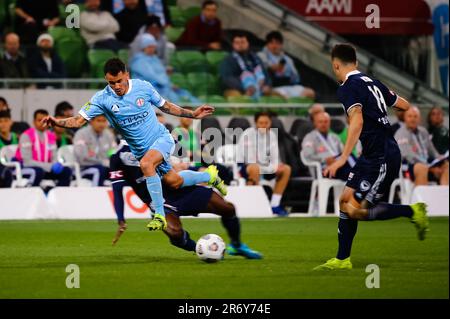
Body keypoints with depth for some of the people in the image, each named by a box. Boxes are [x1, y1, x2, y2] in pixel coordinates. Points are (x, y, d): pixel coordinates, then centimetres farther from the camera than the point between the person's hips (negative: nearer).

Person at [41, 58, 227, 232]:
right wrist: (56, 122, -35)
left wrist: (193, 114, 6)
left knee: (146, 163, -34)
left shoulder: (142, 87, -11)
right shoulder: (102, 99, -12)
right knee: (175, 182, 12)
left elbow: (165, 106, 6)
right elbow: (79, 121, -16)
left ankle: (160, 216, -26)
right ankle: (209, 176, 43)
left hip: (161, 138, -3)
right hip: (142, 150, 3)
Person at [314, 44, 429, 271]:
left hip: (382, 159, -10)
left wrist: (343, 158, -34)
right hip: (371, 156, 10)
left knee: (356, 211, -8)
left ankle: (413, 212, 1)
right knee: (345, 201, 9)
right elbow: (405, 106, 20)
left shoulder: (348, 88, -14)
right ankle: (342, 260, 13)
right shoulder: (373, 83, 12)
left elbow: (357, 121, -29)